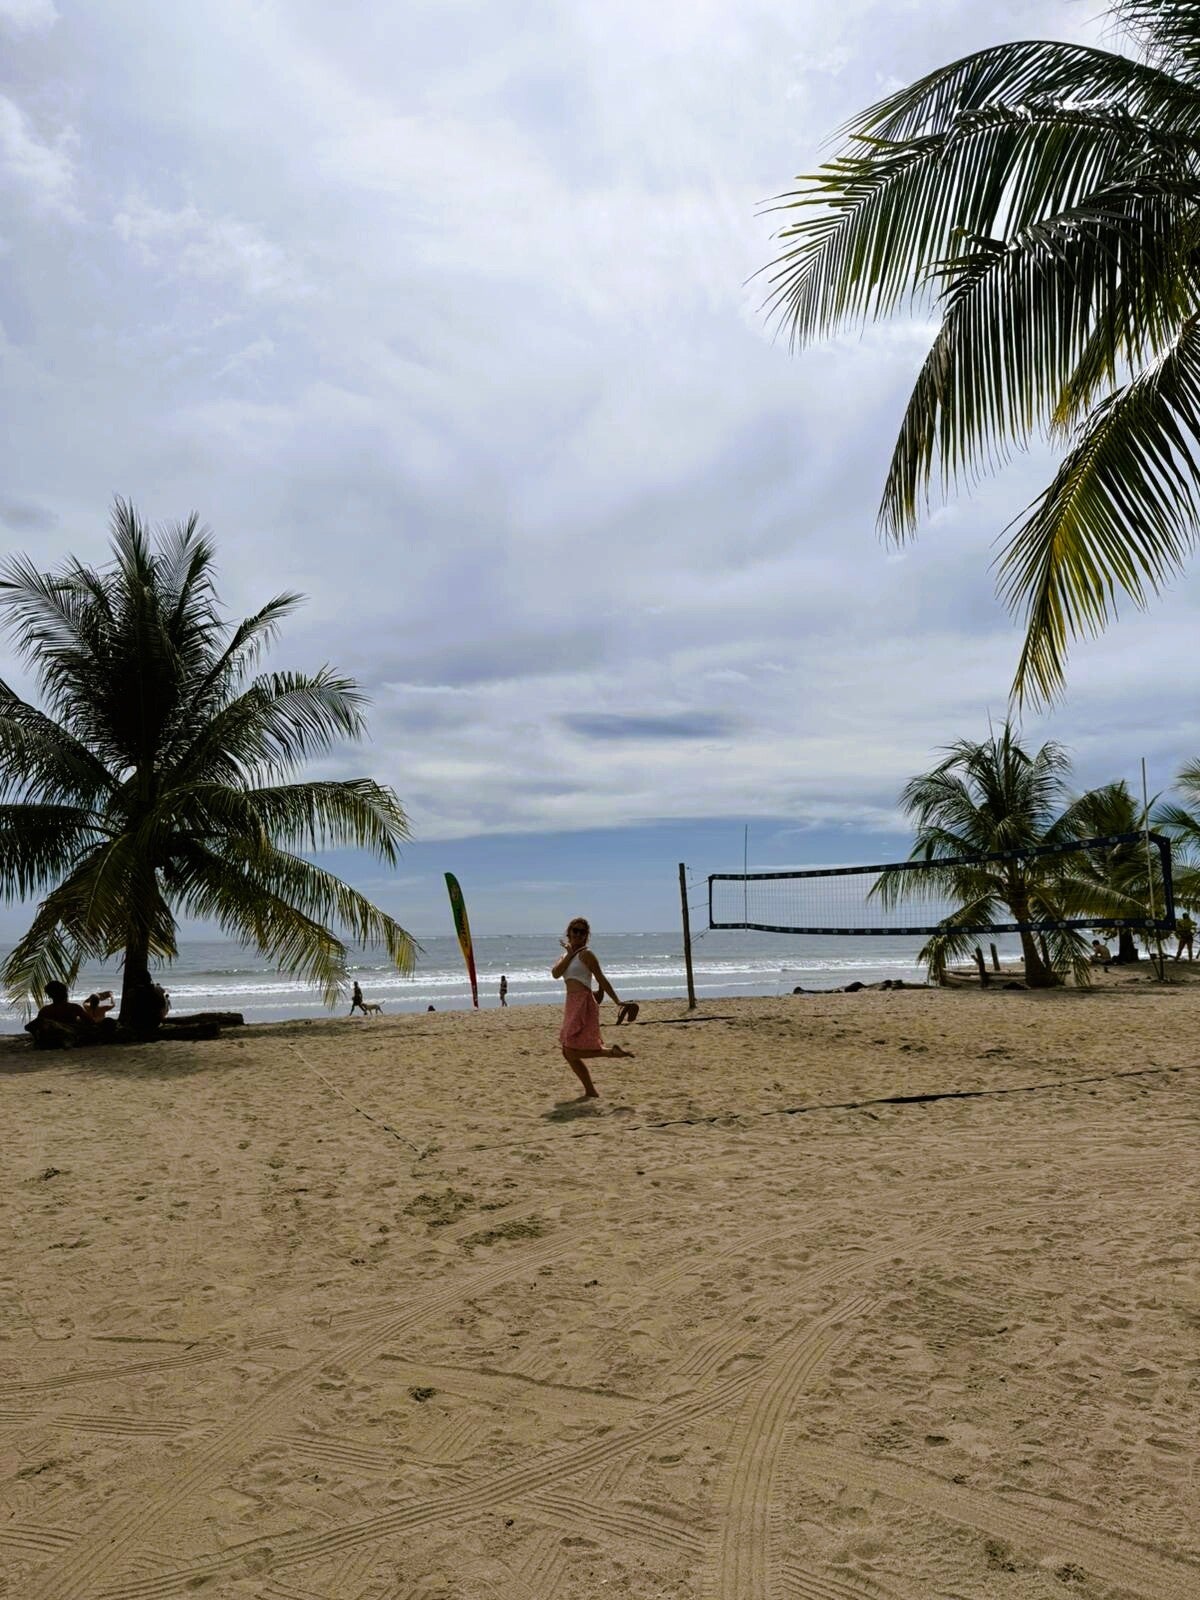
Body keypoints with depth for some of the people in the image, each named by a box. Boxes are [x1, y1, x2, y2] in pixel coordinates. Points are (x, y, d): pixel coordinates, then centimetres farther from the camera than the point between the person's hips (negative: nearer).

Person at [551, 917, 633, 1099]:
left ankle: (612, 1051, -2)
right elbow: (555, 973, -2)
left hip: (584, 1003, -8)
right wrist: (569, 954, -5)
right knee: (568, 1053, 9)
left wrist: (618, 1002, -8)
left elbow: (601, 980, -6)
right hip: (572, 1005, 8)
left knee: (572, 1052, -13)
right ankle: (590, 1091, 17)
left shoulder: (585, 954, -4)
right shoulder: (565, 955, 17)